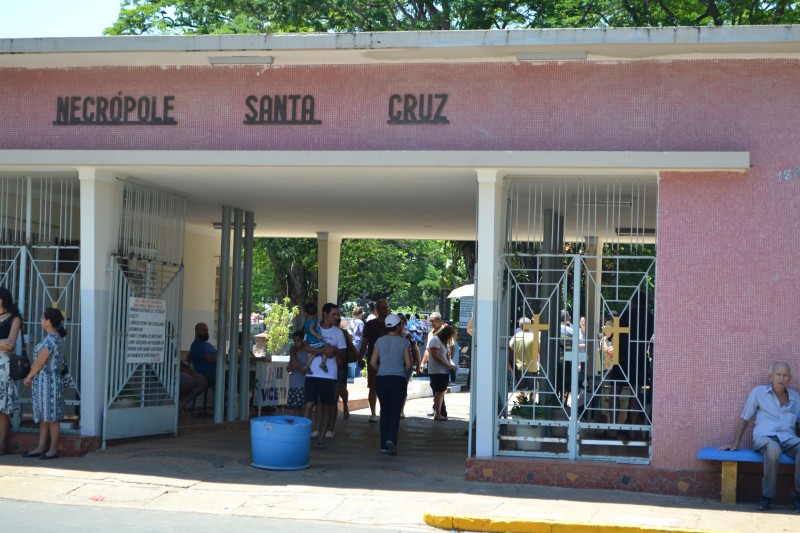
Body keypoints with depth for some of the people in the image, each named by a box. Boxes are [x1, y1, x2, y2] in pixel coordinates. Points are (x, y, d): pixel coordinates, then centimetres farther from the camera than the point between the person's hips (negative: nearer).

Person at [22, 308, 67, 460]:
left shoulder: (51, 340, -18)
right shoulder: (56, 338, 13)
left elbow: (40, 362, -16)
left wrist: (29, 377, -2)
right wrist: (32, 377, 12)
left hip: (48, 381, -10)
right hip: (43, 382, 10)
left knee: (52, 417, -3)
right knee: (43, 416, 12)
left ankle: (53, 449, 2)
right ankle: (41, 448, 16)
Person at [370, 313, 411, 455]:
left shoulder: (380, 341, 3)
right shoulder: (403, 342, -3)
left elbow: (372, 362, 2)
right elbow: (408, 364, -5)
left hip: (381, 379, 3)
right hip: (398, 380, -3)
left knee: (385, 411, 14)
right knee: (395, 412, 1)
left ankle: (384, 445, 14)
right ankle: (391, 440, -20)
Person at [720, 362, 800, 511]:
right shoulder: (758, 392, 10)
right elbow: (744, 419, 13)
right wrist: (735, 444, 9)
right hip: (764, 437, -2)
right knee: (773, 448, -41)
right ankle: (767, 496, -27)